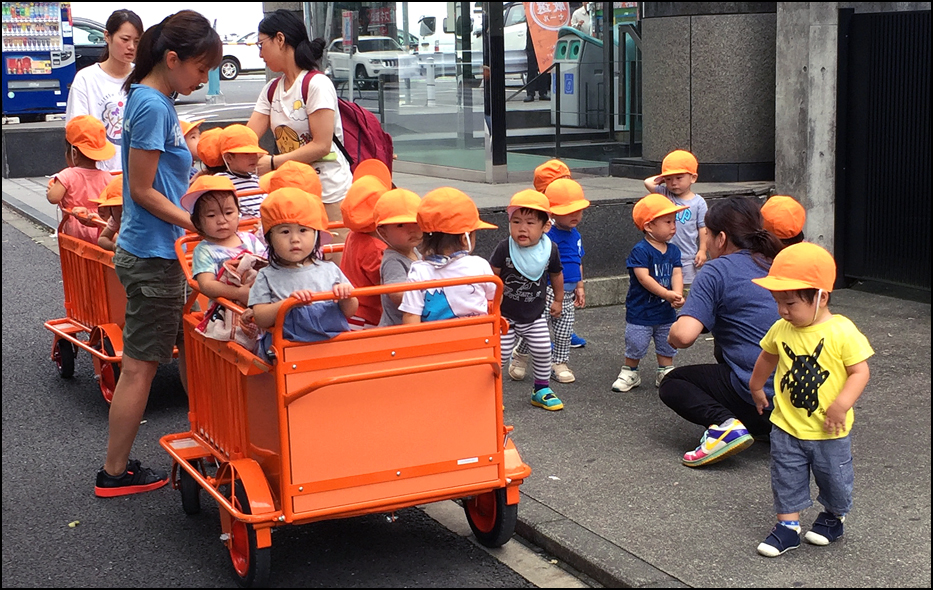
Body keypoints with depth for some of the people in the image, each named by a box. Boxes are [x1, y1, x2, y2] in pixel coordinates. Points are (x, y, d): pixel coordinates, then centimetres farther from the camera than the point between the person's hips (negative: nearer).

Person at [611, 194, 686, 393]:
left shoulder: (673, 251, 2)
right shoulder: (640, 251, -18)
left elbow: (676, 274, -5)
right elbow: (643, 277, -25)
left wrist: (677, 295, -24)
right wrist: (667, 294, -28)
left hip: (666, 311, 6)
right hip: (641, 311, -6)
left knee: (667, 346, 16)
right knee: (635, 345, 6)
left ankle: (665, 374, 32)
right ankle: (630, 373, 24)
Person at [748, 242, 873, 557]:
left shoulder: (842, 332, -20)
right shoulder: (781, 330, -5)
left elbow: (860, 371, -17)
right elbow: (768, 358, 15)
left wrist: (841, 405, -29)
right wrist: (756, 387, 29)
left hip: (829, 432, -3)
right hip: (786, 428, 3)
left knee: (834, 480, 15)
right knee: (786, 479, 9)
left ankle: (833, 516, 40)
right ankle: (787, 526, 23)